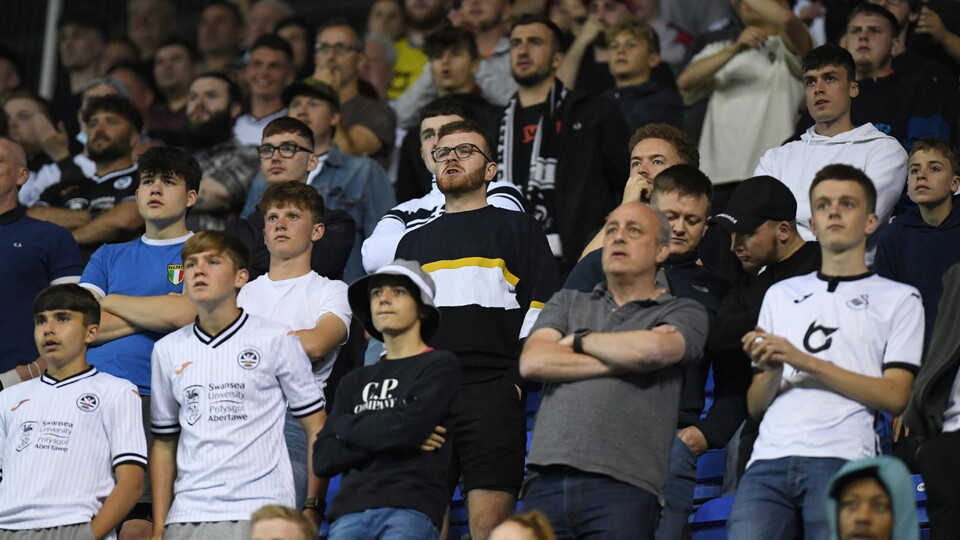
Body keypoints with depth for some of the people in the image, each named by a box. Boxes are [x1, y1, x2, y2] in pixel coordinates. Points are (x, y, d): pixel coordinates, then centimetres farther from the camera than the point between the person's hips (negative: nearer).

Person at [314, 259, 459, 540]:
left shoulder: (440, 366, 11)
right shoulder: (355, 382, 27)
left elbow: (409, 426, -7)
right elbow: (323, 458, 13)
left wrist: (347, 426, 10)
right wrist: (395, 439, 0)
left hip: (410, 509, -5)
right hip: (350, 511, 5)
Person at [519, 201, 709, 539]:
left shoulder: (684, 313, 14)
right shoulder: (567, 303, 24)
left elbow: (652, 348, -9)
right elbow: (532, 362, 5)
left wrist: (580, 340, 7)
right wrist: (623, 360, 1)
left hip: (623, 487, -3)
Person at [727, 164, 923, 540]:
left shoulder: (899, 299, 15)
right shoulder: (781, 295, 27)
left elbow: (895, 396, 1)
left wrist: (805, 362, -4)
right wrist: (773, 370, 0)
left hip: (842, 462, -3)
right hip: (770, 456, 3)